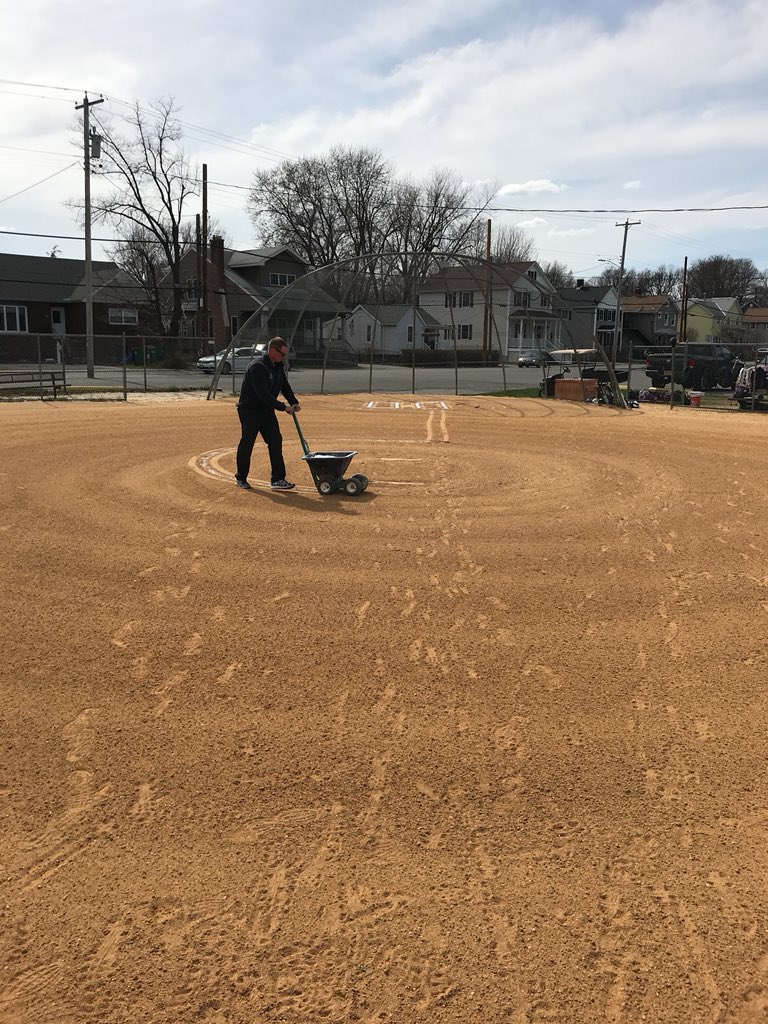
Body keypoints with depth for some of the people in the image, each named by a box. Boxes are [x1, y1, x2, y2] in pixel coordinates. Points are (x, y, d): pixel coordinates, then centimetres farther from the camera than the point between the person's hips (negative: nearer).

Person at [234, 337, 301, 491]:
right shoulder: (257, 366, -24)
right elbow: (263, 393, -30)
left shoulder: (278, 366, 5)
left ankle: (278, 480, -2)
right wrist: (283, 407, -28)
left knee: (276, 441, -3)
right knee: (247, 444, 2)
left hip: (267, 409, 8)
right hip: (249, 410, -8)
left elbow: (284, 386, 14)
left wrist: (294, 403, -1)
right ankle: (241, 478, 20)